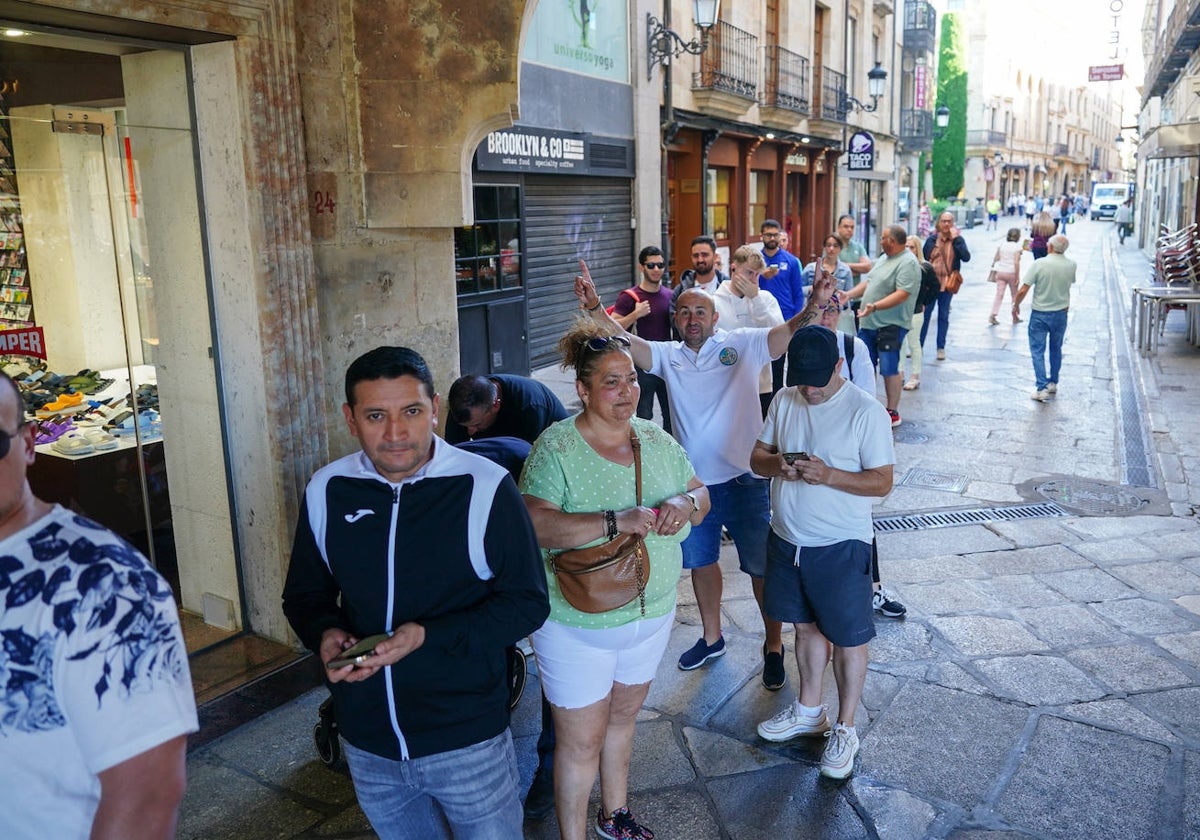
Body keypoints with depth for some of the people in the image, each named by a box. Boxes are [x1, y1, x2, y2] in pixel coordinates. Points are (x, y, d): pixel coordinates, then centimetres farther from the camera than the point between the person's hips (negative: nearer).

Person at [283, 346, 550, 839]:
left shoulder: (485, 487, -16)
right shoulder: (326, 491, -4)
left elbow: (528, 603, -11)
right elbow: (304, 594, 10)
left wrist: (428, 636, -23)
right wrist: (324, 634, -13)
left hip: (468, 741, -3)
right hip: (366, 744, 4)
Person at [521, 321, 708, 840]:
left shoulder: (656, 439, 0)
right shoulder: (556, 447, -19)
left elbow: (701, 494, 6)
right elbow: (534, 524, -30)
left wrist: (686, 504, -18)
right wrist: (616, 521, -37)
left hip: (651, 613, 6)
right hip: (577, 625, -6)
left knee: (623, 718, 25)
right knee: (581, 741, 7)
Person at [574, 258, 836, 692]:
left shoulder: (743, 344, -7)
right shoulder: (668, 356, 3)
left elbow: (789, 333, -21)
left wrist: (813, 306, -41)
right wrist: (594, 307, -21)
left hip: (745, 481, -4)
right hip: (693, 483, 4)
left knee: (762, 566, 7)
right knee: (701, 562, 20)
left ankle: (773, 646, 28)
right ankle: (711, 636, 42)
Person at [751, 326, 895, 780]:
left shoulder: (866, 411, -16)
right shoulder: (784, 400, 1)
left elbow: (882, 483, -15)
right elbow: (757, 457, 7)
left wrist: (828, 475, -29)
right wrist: (776, 464, -17)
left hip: (840, 547, -5)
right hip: (786, 539, 6)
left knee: (848, 638, 9)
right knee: (806, 625, 21)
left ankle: (844, 727, 27)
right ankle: (808, 710, 40)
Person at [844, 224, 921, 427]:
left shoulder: (908, 263, -15)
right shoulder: (885, 259, 15)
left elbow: (902, 294, -24)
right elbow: (868, 281, 22)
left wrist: (875, 306, -33)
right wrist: (849, 294, 10)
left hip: (890, 326, -9)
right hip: (868, 323, 9)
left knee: (889, 369, -3)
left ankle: (893, 413, 6)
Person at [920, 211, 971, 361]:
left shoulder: (958, 240, -1)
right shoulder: (932, 239, 1)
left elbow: (966, 257, -16)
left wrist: (955, 239, -20)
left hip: (947, 285, 0)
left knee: (944, 316, 8)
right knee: (924, 315, 5)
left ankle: (941, 348, 14)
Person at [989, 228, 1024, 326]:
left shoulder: (1001, 244, 4)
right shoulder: (1017, 247, -9)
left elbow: (996, 259, 5)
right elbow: (1016, 262, -15)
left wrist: (994, 272, 15)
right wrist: (1017, 277, -11)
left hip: (1000, 272, 3)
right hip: (1011, 273, -3)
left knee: (999, 294, 1)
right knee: (1014, 294, 13)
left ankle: (993, 315, -13)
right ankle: (1015, 317, 22)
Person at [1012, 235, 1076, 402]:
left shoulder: (1039, 264, -17)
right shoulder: (1071, 265, -6)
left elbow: (1023, 290, -16)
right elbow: (1069, 284, 13)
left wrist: (1015, 305, -1)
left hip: (1040, 314, -4)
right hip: (1060, 313, 4)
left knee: (1037, 351, 3)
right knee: (1056, 349, 20)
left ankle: (1042, 388, -5)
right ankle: (1053, 383, 31)